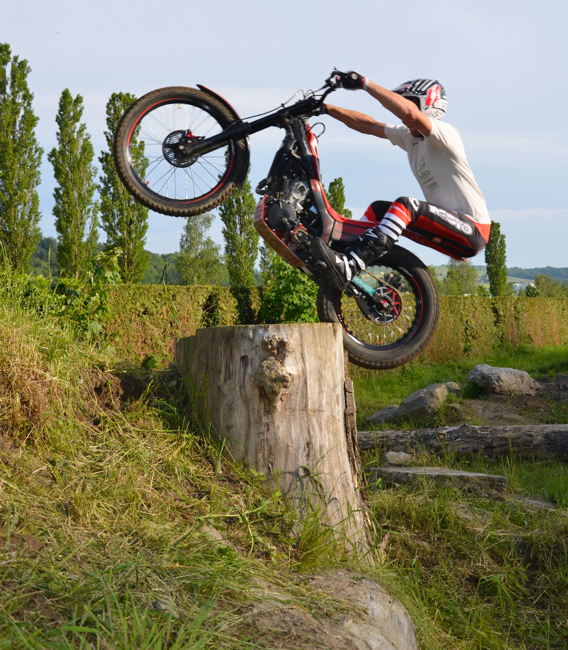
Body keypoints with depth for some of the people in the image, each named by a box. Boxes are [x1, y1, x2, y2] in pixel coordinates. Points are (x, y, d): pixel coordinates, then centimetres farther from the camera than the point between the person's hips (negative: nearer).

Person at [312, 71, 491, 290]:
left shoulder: (444, 133, -14)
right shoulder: (409, 136, 11)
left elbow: (410, 113, -33)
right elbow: (367, 125, 14)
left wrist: (364, 83, -32)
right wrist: (327, 108, 7)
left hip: (473, 230, -9)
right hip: (444, 221, 9)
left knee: (405, 205, -29)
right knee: (378, 209, 7)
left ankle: (349, 268, -40)